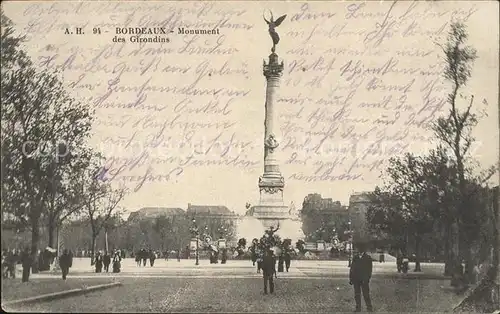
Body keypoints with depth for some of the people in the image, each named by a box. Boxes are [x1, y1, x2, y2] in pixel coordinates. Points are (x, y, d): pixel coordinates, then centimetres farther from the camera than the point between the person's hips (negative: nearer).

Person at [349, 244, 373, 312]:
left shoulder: (368, 258, 4)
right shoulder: (355, 258, 14)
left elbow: (369, 269, -1)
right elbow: (352, 268, 14)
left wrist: (367, 278, -11)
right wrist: (350, 278, 6)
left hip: (364, 280, -4)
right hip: (356, 279, 4)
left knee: (366, 294, -6)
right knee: (357, 294, 5)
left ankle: (369, 308, 1)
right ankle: (358, 308, 11)